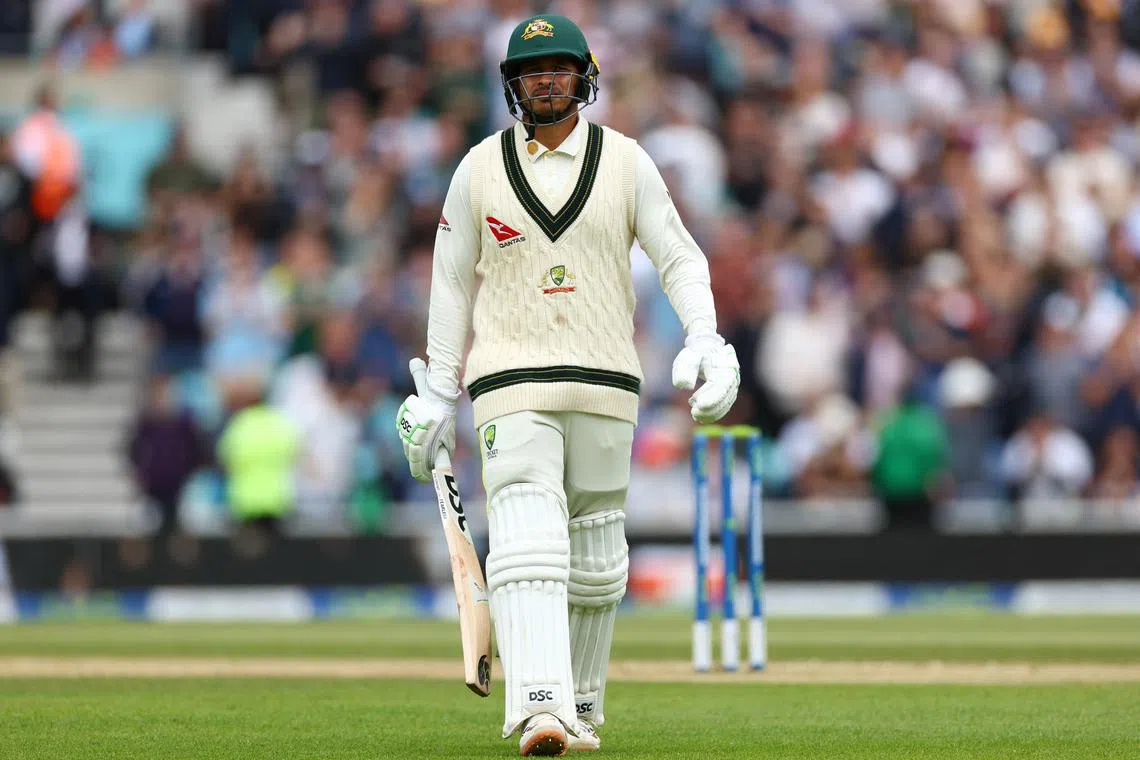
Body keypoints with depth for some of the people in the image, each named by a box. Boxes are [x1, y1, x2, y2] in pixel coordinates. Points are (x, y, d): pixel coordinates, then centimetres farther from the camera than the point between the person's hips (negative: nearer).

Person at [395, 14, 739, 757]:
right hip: (511, 383, -2)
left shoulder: (626, 161, 3)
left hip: (605, 387, 2)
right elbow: (453, 282, 8)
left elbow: (679, 257, 3)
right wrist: (438, 394, 6)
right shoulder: (481, 168, 3)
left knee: (595, 556, 9)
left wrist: (705, 341, -14)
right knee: (526, 543, -18)